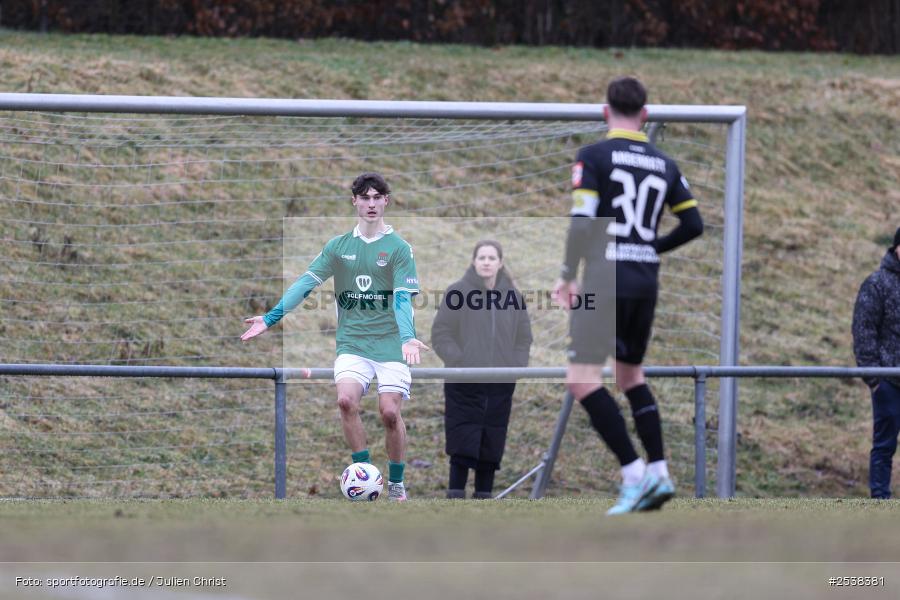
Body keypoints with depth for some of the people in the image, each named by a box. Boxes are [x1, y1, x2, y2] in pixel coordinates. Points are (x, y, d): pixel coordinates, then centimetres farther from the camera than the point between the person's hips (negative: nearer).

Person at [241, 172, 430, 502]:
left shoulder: (399, 248, -1)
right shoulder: (338, 246, 7)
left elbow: (403, 298, -10)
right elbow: (306, 283, 4)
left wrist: (408, 337, -27)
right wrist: (270, 318, -6)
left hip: (390, 343, -2)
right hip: (352, 343, 2)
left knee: (390, 412, -9)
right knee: (346, 399, -21)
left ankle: (396, 484, 10)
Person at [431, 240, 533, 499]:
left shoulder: (512, 296, 6)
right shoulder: (457, 293, -5)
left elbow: (524, 338, 15)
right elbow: (440, 335, -3)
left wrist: (515, 365, 1)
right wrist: (459, 361, -13)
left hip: (500, 385, 4)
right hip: (464, 384, -4)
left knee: (491, 448, 6)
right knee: (463, 447, -7)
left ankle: (484, 495, 13)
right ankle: (456, 496, -5)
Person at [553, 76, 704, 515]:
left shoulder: (593, 157, -5)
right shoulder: (663, 164, 11)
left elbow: (582, 223, -14)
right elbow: (693, 224, 12)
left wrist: (568, 277, -4)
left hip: (606, 278, -6)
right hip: (646, 280, 6)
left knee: (582, 379, -8)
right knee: (630, 374, 21)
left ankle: (634, 473, -17)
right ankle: (658, 473, 12)